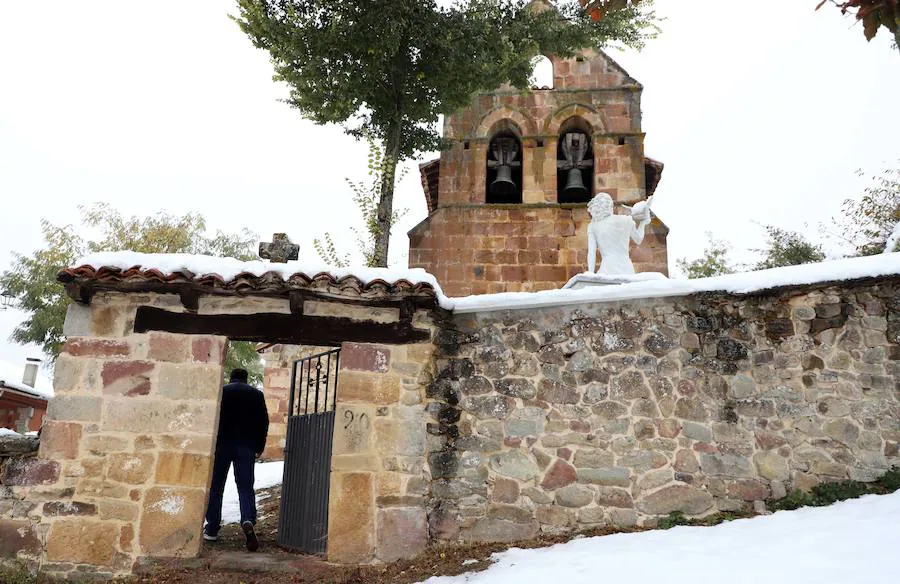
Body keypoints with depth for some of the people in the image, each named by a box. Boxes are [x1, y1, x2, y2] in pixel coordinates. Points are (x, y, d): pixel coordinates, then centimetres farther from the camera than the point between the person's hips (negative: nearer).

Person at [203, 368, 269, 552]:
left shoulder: (222, 391, 4)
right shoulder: (257, 394, 8)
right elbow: (264, 422, 5)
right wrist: (259, 447, 10)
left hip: (222, 444, -1)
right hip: (246, 447, 1)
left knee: (216, 486, 10)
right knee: (246, 487, 3)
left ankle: (212, 529, 12)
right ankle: (248, 520, -20)